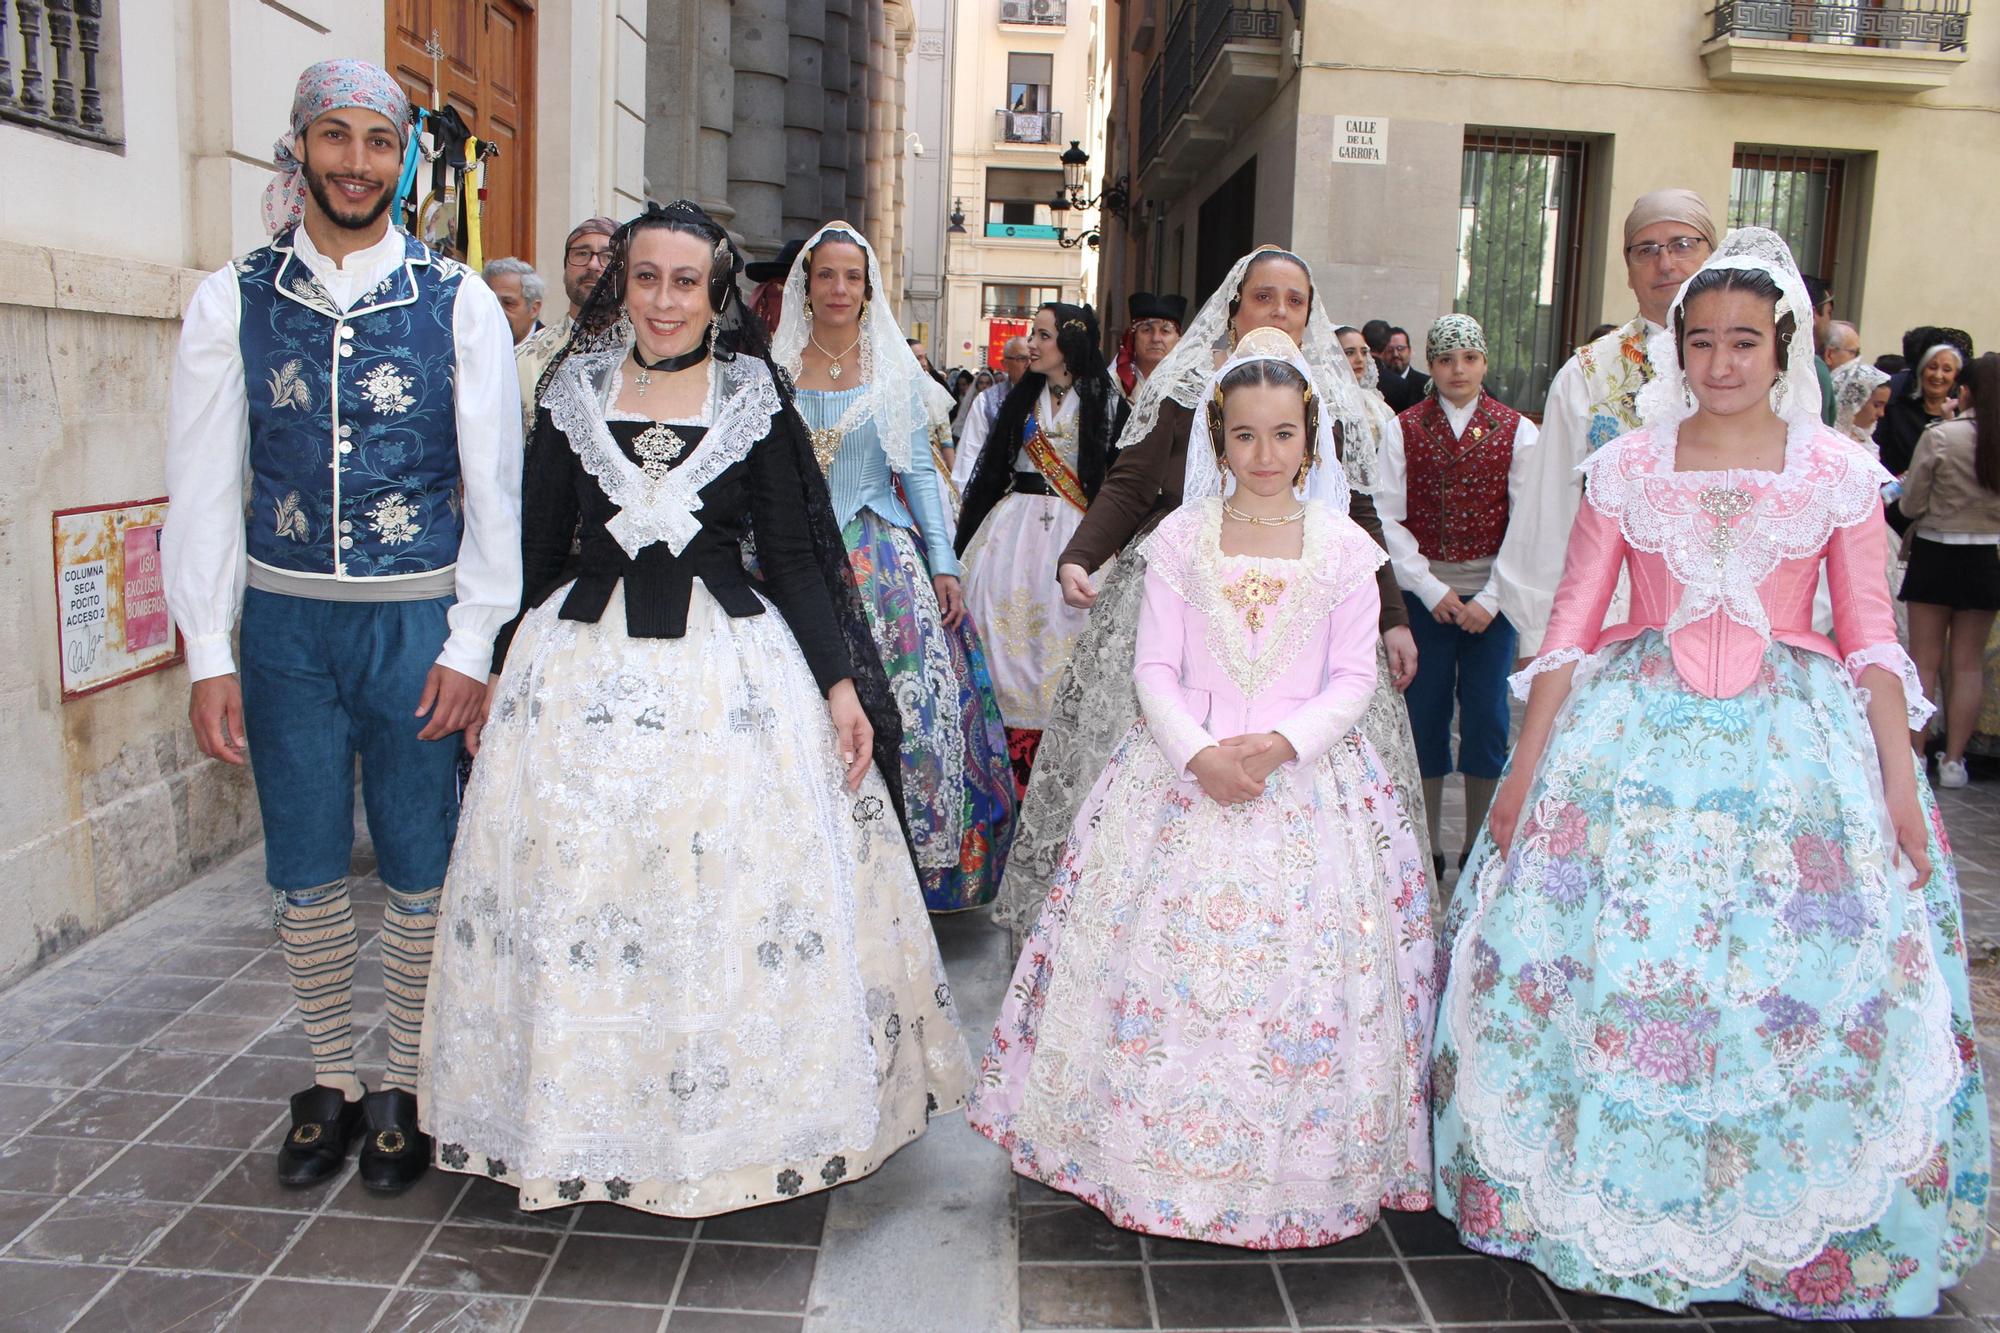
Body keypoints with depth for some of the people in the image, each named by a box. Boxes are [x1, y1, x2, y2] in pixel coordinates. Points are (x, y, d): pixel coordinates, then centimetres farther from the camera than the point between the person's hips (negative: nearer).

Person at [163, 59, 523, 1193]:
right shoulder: (233, 302, 2)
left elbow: (494, 483, -3)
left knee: (422, 868, 6)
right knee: (305, 870, 11)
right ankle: (333, 1085, 28)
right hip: (284, 618, 2)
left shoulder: (457, 302, -2)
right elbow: (206, 483, 2)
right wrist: (211, 655, -3)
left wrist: (472, 647, -8)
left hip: (418, 620, -2)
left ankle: (405, 1089, 24)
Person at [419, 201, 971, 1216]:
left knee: (733, 899, 1)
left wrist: (842, 684, -7)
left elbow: (792, 557, 0)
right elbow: (533, 548, 10)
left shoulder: (755, 400, 1)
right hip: (581, 669, 2)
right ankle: (574, 1125, 22)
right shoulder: (575, 392, 6)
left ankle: (722, 1123, 19)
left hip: (730, 675, -1)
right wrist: (494, 668, 11)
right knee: (573, 900, 5)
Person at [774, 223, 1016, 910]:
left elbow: (919, 471, 5)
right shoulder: (775, 369, 7)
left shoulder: (897, 369, 6)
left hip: (885, 563, -1)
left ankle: (907, 859, 6)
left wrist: (943, 563, -2)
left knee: (905, 708, -6)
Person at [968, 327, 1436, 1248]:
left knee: (1304, 969, 0)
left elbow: (1354, 679, 1)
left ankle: (1289, 1171, 16)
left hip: (1306, 780, 0)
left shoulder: (1344, 546, 3)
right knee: (1159, 958, 0)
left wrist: (1281, 742, -15)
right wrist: (1198, 751, -16)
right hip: (1183, 772, 0)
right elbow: (1154, 669, 0)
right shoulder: (1180, 538, 3)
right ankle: (1156, 1157, 17)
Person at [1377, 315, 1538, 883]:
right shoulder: (1404, 429, 3)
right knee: (1424, 711, 3)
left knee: (1486, 714, 3)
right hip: (1422, 591, 0)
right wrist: (1430, 588, -9)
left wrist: (1491, 598, -9)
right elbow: (1388, 517, -2)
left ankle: (1479, 845, 16)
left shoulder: (1517, 431, 3)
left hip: (1491, 592, 0)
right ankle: (1427, 846, 15)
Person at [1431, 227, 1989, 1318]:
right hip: (1636, 735, 0)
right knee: (1605, 952, -1)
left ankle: (1799, 1233, 20)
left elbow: (1870, 639, 4)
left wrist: (1901, 782, -3)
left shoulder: (1839, 473, 4)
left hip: (1795, 740, 0)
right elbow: (1570, 625, 3)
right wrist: (1526, 766, -1)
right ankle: (1600, 1197, 20)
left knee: (1803, 982, -1)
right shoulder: (1624, 467, 4)